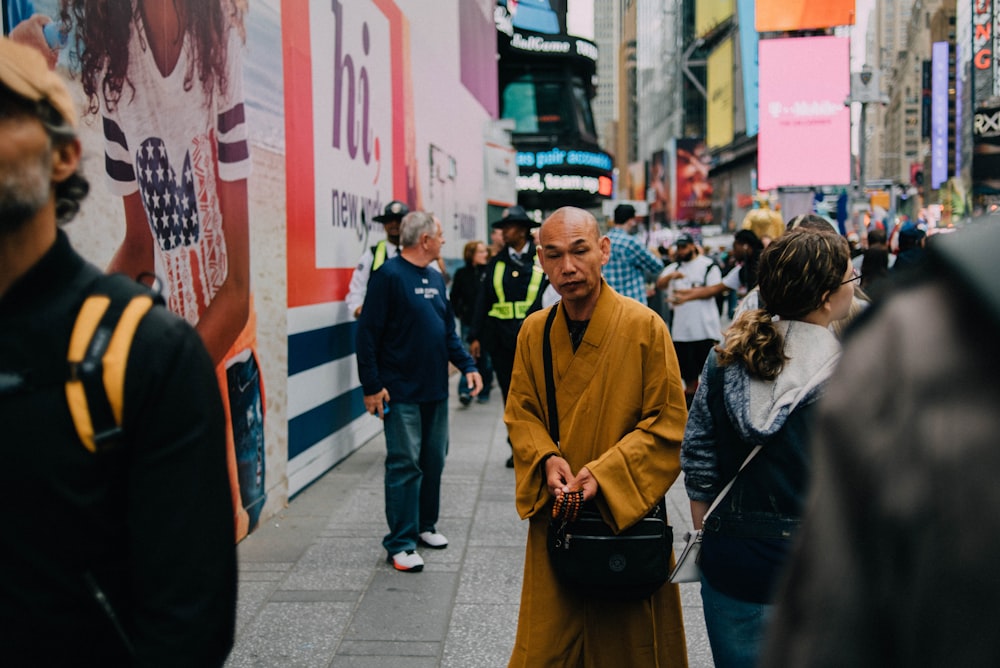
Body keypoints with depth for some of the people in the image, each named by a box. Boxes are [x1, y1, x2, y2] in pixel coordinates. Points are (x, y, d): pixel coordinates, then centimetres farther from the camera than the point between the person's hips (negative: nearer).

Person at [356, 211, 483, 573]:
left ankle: (425, 525, 29)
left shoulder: (436, 278, 13)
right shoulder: (389, 275, -12)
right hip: (401, 393, -8)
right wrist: (371, 386, -16)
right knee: (405, 465, -5)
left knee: (434, 460, 14)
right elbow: (368, 333, -14)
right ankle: (400, 544, 3)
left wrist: (467, 365, 7)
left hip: (436, 390, 8)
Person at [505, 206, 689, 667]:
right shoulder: (534, 331, 3)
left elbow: (668, 424, -9)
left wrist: (604, 473, -18)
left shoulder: (645, 327, -10)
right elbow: (520, 412, 10)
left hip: (627, 512, -3)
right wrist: (547, 459, -10)